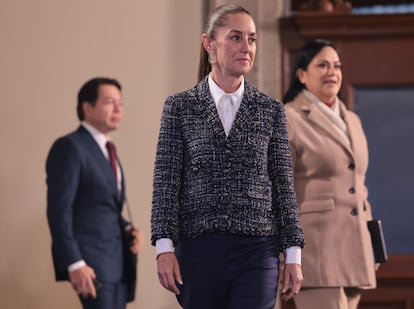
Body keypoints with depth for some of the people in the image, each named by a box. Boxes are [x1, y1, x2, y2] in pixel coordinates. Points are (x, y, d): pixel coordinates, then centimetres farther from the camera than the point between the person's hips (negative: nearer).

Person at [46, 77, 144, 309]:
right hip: (91, 261, -9)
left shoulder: (106, 151, 19)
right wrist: (75, 263, -23)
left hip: (118, 261, 9)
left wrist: (129, 230, 4)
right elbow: (59, 210, -16)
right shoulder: (70, 147, -9)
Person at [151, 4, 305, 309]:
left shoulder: (271, 110, 7)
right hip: (198, 249, 0)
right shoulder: (180, 107, 4)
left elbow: (283, 184, 7)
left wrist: (294, 255, 3)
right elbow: (166, 182, 0)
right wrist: (164, 248, -9)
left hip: (256, 252, 0)